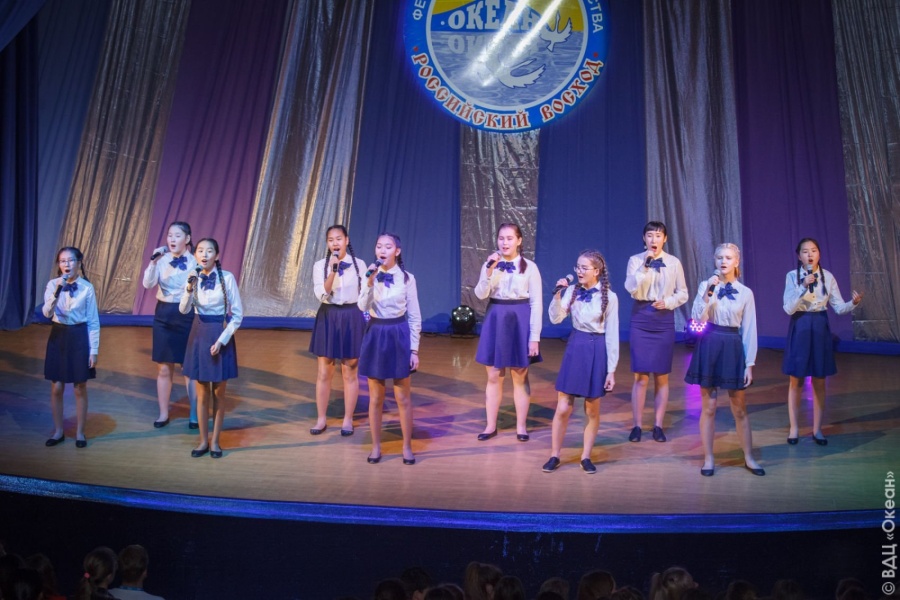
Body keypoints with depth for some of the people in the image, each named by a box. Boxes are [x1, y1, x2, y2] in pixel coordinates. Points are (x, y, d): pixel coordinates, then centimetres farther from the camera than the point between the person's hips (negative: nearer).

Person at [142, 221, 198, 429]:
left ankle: (194, 415, 14)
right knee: (164, 368, 8)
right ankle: (163, 414, 19)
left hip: (187, 317, -2)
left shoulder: (195, 262, -6)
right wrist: (153, 261, -22)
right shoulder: (162, 260, 1)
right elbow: (148, 284, -13)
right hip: (164, 315, 2)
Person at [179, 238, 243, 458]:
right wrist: (189, 290, -31)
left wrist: (222, 340, -14)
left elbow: (238, 313, -8)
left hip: (221, 336, -2)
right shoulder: (193, 277, -1)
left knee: (218, 393, 8)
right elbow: (184, 310, -13)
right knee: (202, 393, 9)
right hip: (199, 335, 3)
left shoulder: (227, 277, -10)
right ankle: (203, 440, 20)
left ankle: (215, 441, 19)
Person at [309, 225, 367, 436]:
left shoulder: (359, 264, 0)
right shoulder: (320, 265, -2)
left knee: (350, 373, 7)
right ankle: (321, 419, 17)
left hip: (352, 319, 0)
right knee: (324, 372, 5)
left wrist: (368, 323, 3)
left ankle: (348, 420, 17)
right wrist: (333, 270, -25)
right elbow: (321, 294, -14)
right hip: (328, 318, 0)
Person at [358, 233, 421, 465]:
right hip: (375, 336, 2)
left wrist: (414, 349, -4)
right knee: (375, 397, 9)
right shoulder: (371, 275, 2)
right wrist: (370, 282, -25)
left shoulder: (407, 278, -3)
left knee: (402, 397, 5)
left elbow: (414, 316, -1)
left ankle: (407, 447, 18)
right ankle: (376, 446, 20)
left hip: (399, 336, -2)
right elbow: (362, 307, -12)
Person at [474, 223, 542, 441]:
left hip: (519, 322, -2)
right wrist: (489, 270, -23)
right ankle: (491, 425, 18)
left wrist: (534, 337, -9)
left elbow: (536, 303, -5)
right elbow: (480, 295, -9)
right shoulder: (490, 264, 3)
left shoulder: (529, 267, -4)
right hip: (495, 321, 2)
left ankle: (521, 426, 18)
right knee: (494, 377, 8)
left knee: (520, 378, 7)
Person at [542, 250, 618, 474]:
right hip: (575, 349, 2)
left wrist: (611, 370, -6)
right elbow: (555, 318, -8)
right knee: (563, 408, 2)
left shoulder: (609, 297, -6)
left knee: (592, 411, 9)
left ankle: (586, 457, 22)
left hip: (596, 352, -2)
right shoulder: (572, 291, 0)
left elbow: (612, 335, -5)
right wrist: (558, 294, -20)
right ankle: (554, 455, 15)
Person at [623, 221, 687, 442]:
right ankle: (637, 425, 8)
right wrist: (645, 265, -19)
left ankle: (658, 425, 15)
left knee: (662, 376, 6)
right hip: (641, 319, -1)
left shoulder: (674, 263, 2)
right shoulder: (635, 260, -1)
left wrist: (667, 302, -11)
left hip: (664, 320, 1)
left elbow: (683, 293, 7)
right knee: (641, 376, 0)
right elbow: (632, 290, -13)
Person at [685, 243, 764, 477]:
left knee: (739, 408, 8)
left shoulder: (745, 293, 1)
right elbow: (697, 319, -10)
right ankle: (708, 459, 16)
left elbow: (749, 330, 2)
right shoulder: (706, 286, 0)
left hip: (733, 348, 0)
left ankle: (749, 458, 22)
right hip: (708, 346, 0)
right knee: (708, 407, 6)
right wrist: (707, 293, -20)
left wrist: (749, 364, -1)